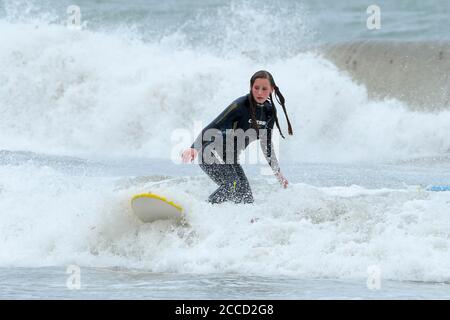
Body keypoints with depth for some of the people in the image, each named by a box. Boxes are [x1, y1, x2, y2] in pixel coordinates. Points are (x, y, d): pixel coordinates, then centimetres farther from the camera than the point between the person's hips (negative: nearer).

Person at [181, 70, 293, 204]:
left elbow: (266, 144, 15)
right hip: (212, 153, -8)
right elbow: (212, 128, -27)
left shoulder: (269, 111, 2)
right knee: (232, 185, -30)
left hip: (230, 158, 8)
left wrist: (277, 173, 18)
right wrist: (194, 148, -42)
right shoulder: (241, 106, -21)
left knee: (246, 199, -2)